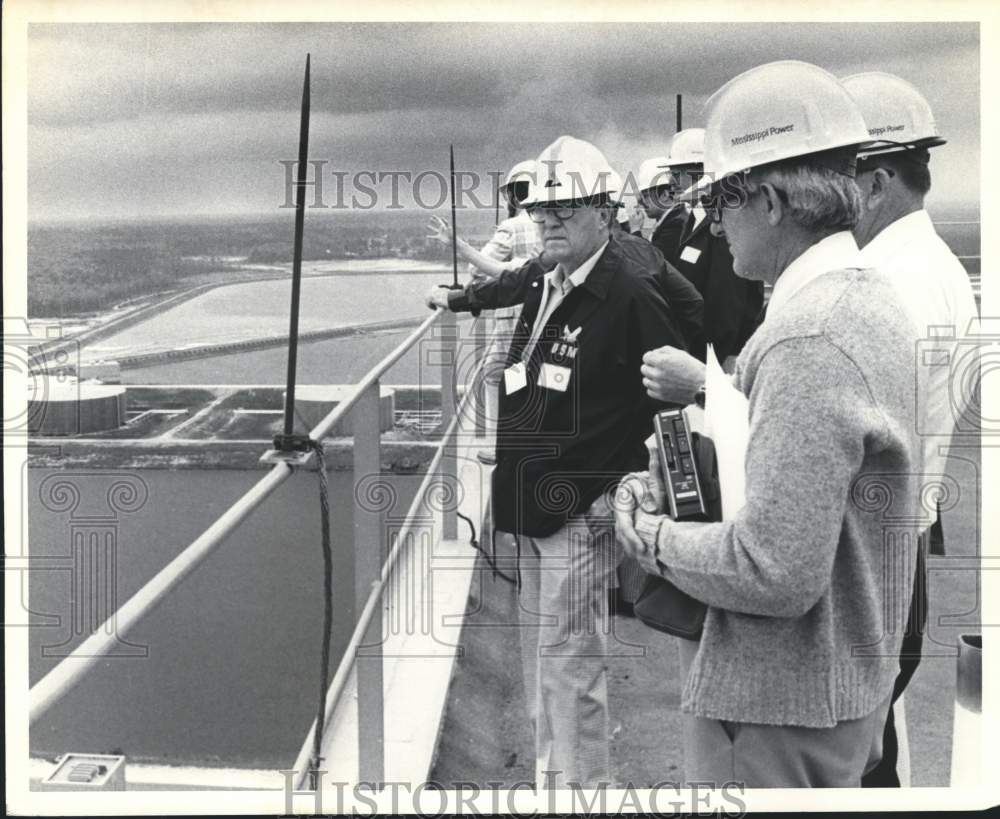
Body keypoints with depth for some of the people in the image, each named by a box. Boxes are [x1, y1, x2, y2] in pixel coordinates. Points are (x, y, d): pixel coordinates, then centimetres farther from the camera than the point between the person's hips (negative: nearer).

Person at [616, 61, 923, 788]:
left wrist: (650, 536, -14)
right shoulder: (875, 300, 5)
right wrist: (712, 389, 1)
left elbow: (777, 571, -29)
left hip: (778, 708, -9)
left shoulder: (806, 339, -26)